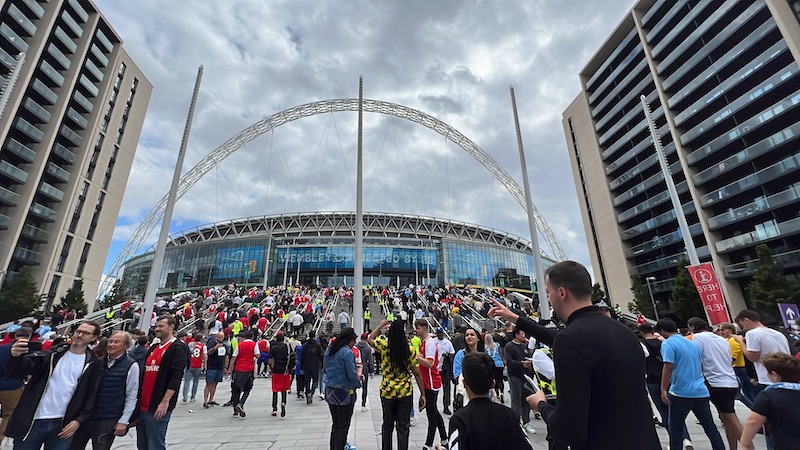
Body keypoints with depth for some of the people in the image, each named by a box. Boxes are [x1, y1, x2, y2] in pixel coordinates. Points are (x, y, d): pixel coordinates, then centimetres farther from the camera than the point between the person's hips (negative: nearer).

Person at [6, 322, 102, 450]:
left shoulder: (92, 364, 1)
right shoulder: (53, 354, 3)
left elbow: (91, 396, 2)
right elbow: (21, 368, -12)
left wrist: (79, 420, -7)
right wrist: (17, 356, -32)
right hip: (33, 421, 0)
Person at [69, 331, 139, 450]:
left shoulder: (131, 366, -11)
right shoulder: (99, 362, 5)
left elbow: (131, 396, -10)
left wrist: (123, 421, -11)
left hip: (107, 421, -5)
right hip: (85, 416, 5)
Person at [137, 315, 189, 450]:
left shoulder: (178, 348, -10)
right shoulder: (153, 348, 15)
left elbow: (176, 377, -17)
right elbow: (145, 374, 19)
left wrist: (165, 402, -21)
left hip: (158, 407, -8)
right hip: (142, 405, 8)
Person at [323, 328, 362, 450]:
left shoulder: (328, 350, 5)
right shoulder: (347, 352, -20)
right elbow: (352, 375, -19)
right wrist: (359, 383, -1)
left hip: (330, 391, 8)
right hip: (344, 392, -8)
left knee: (335, 424, 19)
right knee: (343, 426, 7)